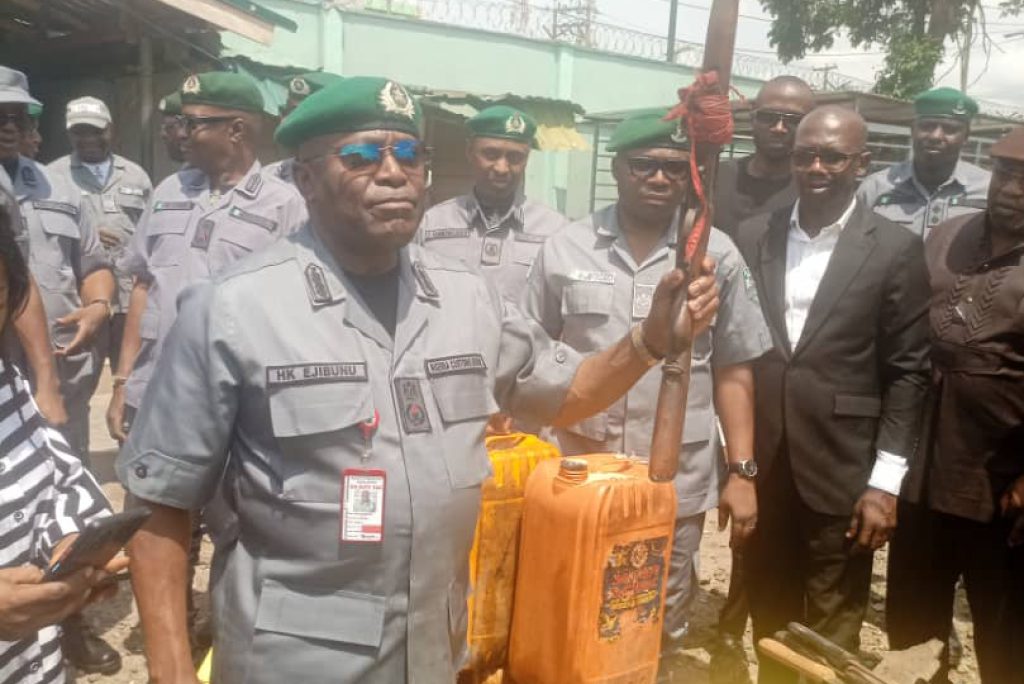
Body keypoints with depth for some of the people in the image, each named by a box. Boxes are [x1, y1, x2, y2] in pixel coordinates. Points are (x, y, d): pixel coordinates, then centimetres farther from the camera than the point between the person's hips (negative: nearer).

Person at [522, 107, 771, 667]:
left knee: (663, 623, 18)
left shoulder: (717, 255, -1)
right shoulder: (564, 248, -1)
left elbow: (732, 371, 3)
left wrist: (742, 471, 0)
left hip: (677, 481, 0)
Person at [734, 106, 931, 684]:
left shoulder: (896, 249, -3)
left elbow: (908, 372, -3)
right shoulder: (755, 237, 5)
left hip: (841, 475, -2)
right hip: (760, 469, 3)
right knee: (769, 626, 17)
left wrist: (886, 481, -8)